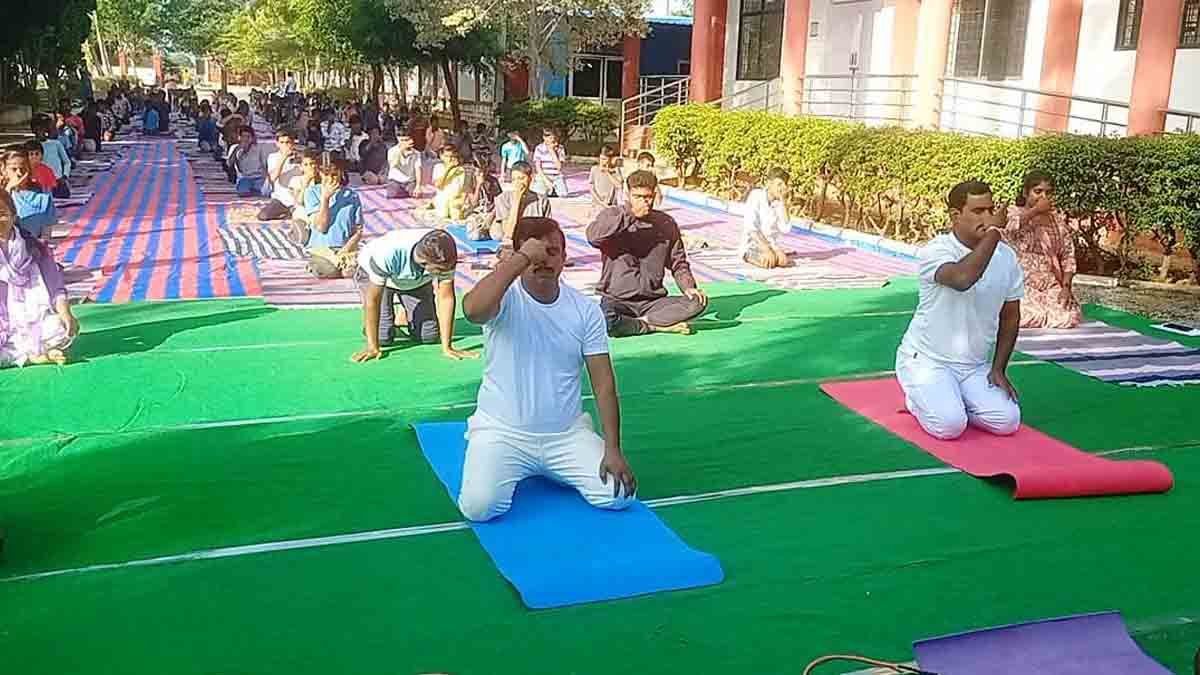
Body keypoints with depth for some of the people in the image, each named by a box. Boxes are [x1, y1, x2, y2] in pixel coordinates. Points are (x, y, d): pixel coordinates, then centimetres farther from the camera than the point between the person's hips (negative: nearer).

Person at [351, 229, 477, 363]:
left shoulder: (444, 257, -35)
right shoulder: (388, 253, -44)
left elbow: (446, 297, -28)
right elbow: (373, 300, -34)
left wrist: (447, 348, -28)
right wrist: (373, 347, -31)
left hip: (417, 281, 3)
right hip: (373, 275, -3)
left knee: (429, 335, -7)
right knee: (383, 336, -17)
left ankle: (403, 317, 24)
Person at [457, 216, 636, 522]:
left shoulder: (586, 310, -2)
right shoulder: (505, 297, -12)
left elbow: (603, 383, -2)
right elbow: (473, 310, -39)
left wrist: (612, 449, -9)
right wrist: (521, 258, -33)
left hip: (567, 434, 3)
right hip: (502, 431, -3)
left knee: (619, 495, -13)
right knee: (479, 506, -24)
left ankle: (551, 470, 19)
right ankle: (513, 470, 14)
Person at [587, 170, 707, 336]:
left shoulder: (666, 223, 8)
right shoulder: (611, 215, 0)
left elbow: (678, 263, 17)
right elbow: (593, 236, -23)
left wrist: (688, 287, -3)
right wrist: (630, 215, -20)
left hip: (653, 301, 3)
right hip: (617, 299, -3)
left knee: (698, 302, -20)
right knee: (604, 321, -37)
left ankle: (642, 322, -16)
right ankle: (657, 326, -15)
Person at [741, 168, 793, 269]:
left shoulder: (780, 201, 1)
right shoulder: (756, 195, -12)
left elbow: (785, 229, -13)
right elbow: (750, 228, -18)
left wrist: (783, 202, -14)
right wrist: (766, 248, -26)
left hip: (772, 244, 4)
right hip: (751, 245, -4)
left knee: (783, 261, -27)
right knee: (768, 262, -32)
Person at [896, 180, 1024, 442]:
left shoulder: (1007, 257, 1)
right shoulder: (935, 251, -18)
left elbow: (1010, 318, 10)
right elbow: (962, 278, -42)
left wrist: (998, 369, 3)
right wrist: (993, 233, -33)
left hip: (975, 367, 5)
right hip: (927, 360, -5)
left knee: (1007, 421, -14)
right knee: (949, 425, -25)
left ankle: (950, 402, 14)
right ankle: (918, 400, 10)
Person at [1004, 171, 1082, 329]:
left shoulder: (1057, 219, 16)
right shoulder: (1013, 213, 6)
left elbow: (1068, 255, 12)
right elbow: (1008, 228, -21)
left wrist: (1066, 286, -2)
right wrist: (1036, 210, -12)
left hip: (1051, 285, 4)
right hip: (1020, 284, -4)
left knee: (1069, 318, -22)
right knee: (1032, 318, -30)